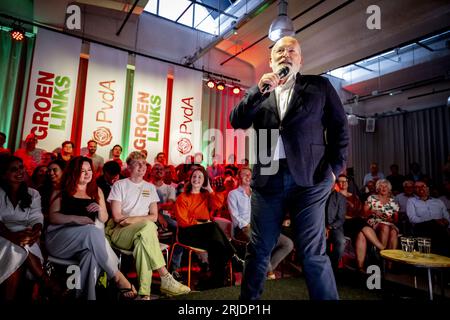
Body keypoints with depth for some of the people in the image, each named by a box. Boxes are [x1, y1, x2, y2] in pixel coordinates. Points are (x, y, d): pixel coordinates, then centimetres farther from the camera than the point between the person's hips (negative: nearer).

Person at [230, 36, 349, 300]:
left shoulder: (319, 85, 12)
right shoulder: (258, 92, 16)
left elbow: (340, 126, 8)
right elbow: (237, 122, 3)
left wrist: (334, 168, -3)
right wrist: (260, 90, -7)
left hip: (309, 179, -1)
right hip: (267, 179, 2)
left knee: (313, 254, -1)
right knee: (259, 249, 10)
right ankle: (249, 297, 28)